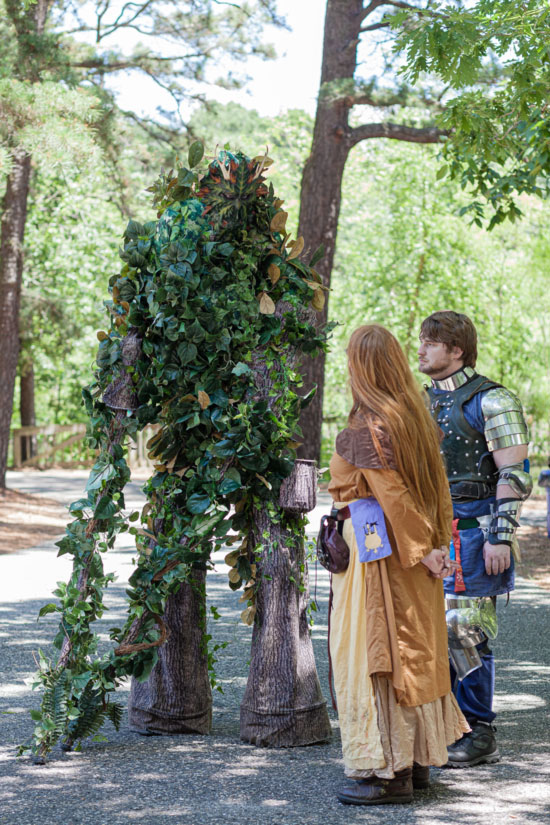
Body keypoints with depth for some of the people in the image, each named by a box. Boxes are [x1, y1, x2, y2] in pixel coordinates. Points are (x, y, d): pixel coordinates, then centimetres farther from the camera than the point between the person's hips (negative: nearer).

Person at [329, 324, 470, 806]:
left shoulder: (366, 428, -16)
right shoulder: (414, 416, 8)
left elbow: (392, 495, -20)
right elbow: (434, 487, 8)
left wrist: (421, 549, -14)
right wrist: (433, 544, 8)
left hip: (376, 547, -9)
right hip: (411, 551, 9)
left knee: (373, 652, -2)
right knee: (411, 651, 14)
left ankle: (388, 771, 1)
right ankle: (415, 761, 22)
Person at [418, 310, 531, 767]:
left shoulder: (491, 401, -8)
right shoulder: (425, 402, 16)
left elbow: (515, 475, -12)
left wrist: (501, 537, -18)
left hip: (474, 532, -7)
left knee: (464, 631, -8)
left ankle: (479, 735, 2)